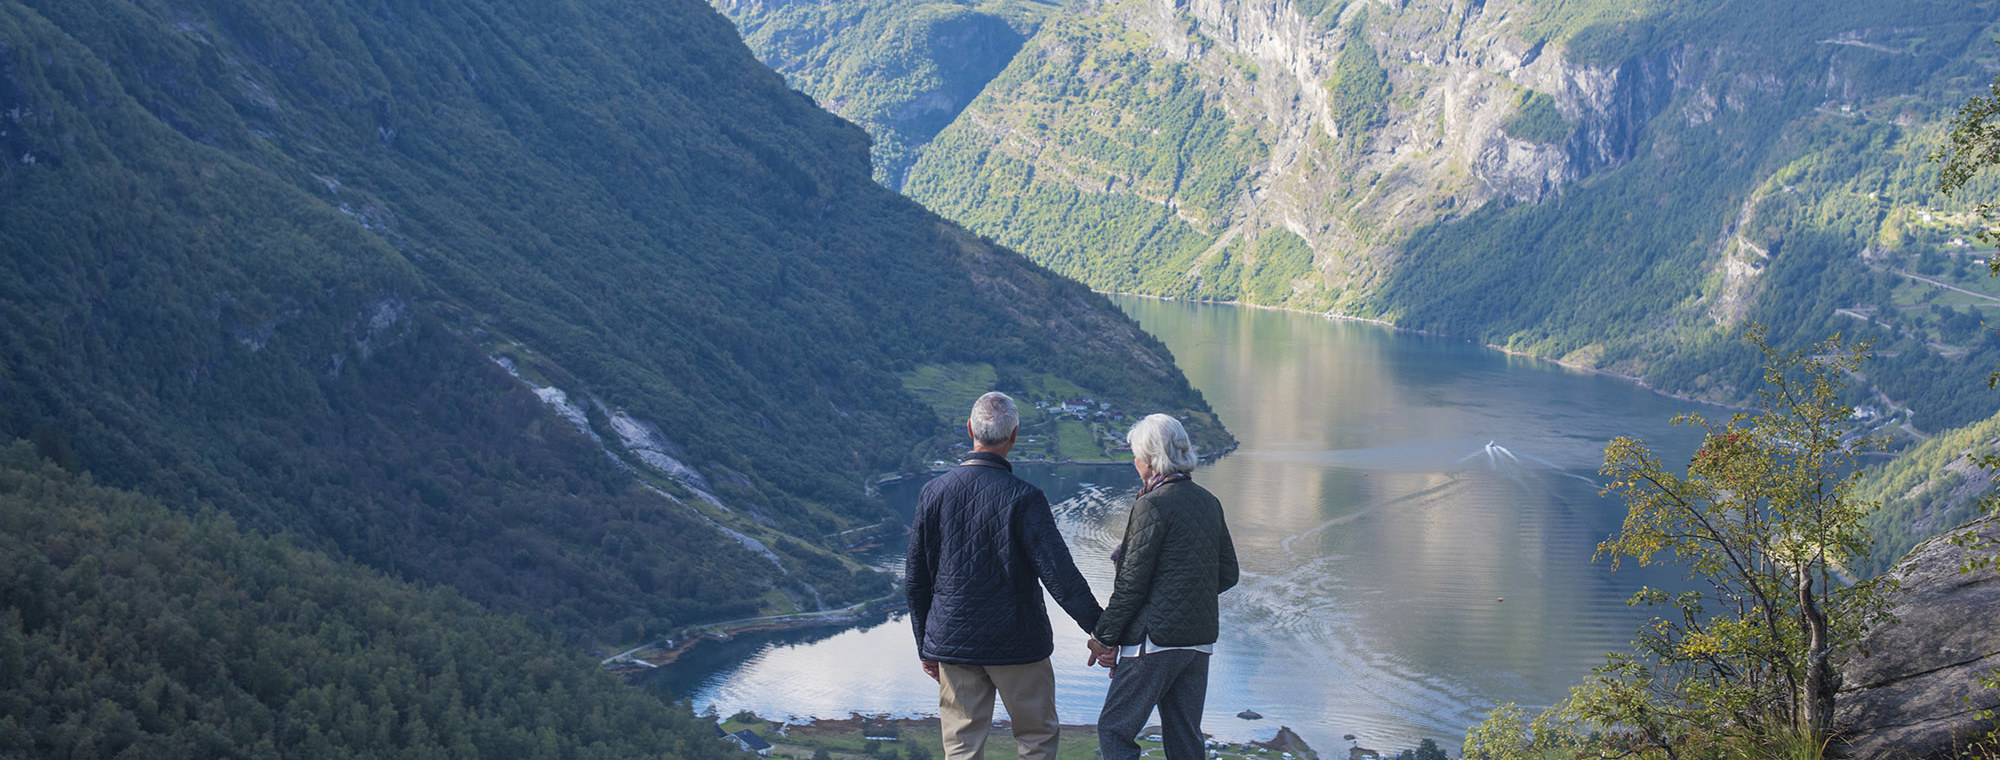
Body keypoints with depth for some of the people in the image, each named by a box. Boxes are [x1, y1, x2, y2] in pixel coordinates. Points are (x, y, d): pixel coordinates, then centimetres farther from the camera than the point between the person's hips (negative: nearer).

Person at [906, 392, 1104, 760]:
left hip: (952, 642, 4)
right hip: (1017, 644, -3)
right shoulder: (1023, 498, -14)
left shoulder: (933, 492, -1)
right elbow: (1060, 574, -19)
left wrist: (925, 645, 15)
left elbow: (916, 578, 5)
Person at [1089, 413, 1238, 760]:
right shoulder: (1209, 502, 9)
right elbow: (1228, 575, 14)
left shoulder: (1152, 505, -14)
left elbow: (1131, 584, -14)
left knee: (1114, 730, 0)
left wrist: (1104, 637, -5)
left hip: (1156, 640, -8)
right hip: (1199, 640, 8)